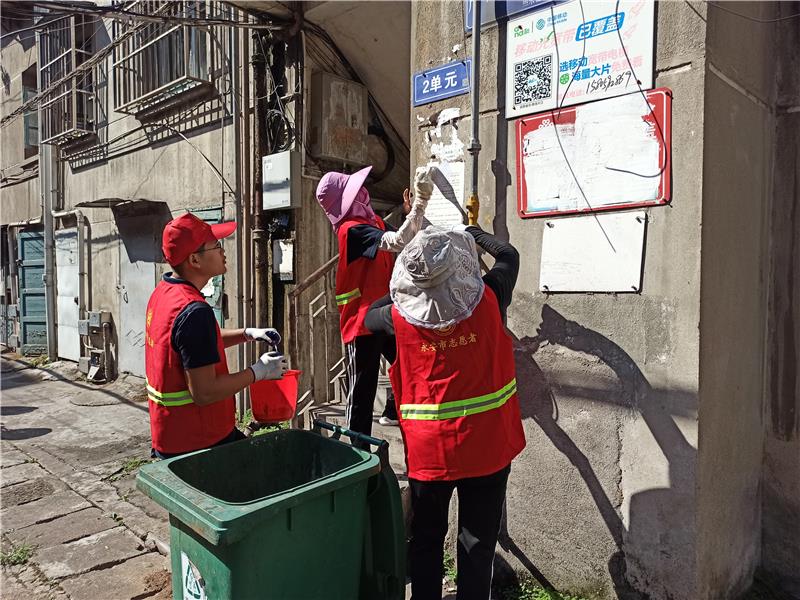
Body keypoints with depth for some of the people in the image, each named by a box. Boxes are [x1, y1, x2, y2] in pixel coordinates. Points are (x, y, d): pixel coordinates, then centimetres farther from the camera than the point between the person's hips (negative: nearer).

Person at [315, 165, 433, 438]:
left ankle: (394, 412, 45)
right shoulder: (352, 229, -19)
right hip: (362, 322, -9)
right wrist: (420, 202, -31)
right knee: (362, 391, -3)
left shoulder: (374, 221, 10)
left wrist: (412, 213, 0)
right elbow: (397, 242, -33)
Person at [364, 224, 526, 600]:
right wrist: (477, 234, 29)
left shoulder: (399, 315, -10)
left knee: (426, 541, 19)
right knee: (477, 544, 13)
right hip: (487, 446, 0)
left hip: (427, 450, 1)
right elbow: (509, 256, 12)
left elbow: (369, 318, 14)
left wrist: (403, 291, 20)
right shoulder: (488, 299, -10)